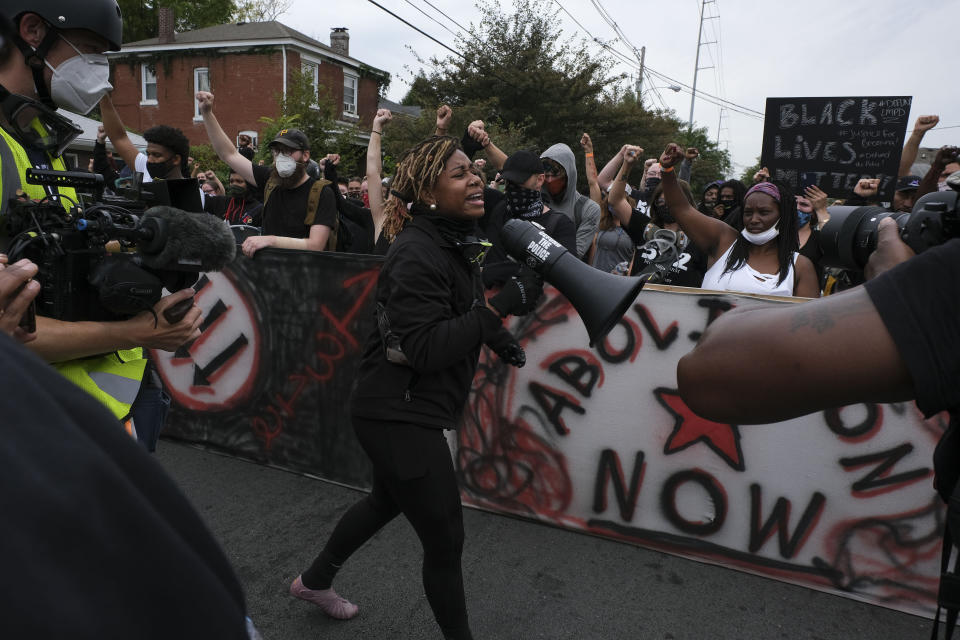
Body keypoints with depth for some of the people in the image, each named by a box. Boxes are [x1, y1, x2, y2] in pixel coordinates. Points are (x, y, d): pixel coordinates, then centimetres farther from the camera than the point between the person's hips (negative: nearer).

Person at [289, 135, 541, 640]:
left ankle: (315, 581, 52)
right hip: (399, 414, -11)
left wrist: (494, 334, 6)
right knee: (445, 540, 2)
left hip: (404, 409, 11)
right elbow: (424, 347, -28)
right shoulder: (416, 254, -22)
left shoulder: (452, 243, 7)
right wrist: (502, 306, -29)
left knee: (387, 501, 30)